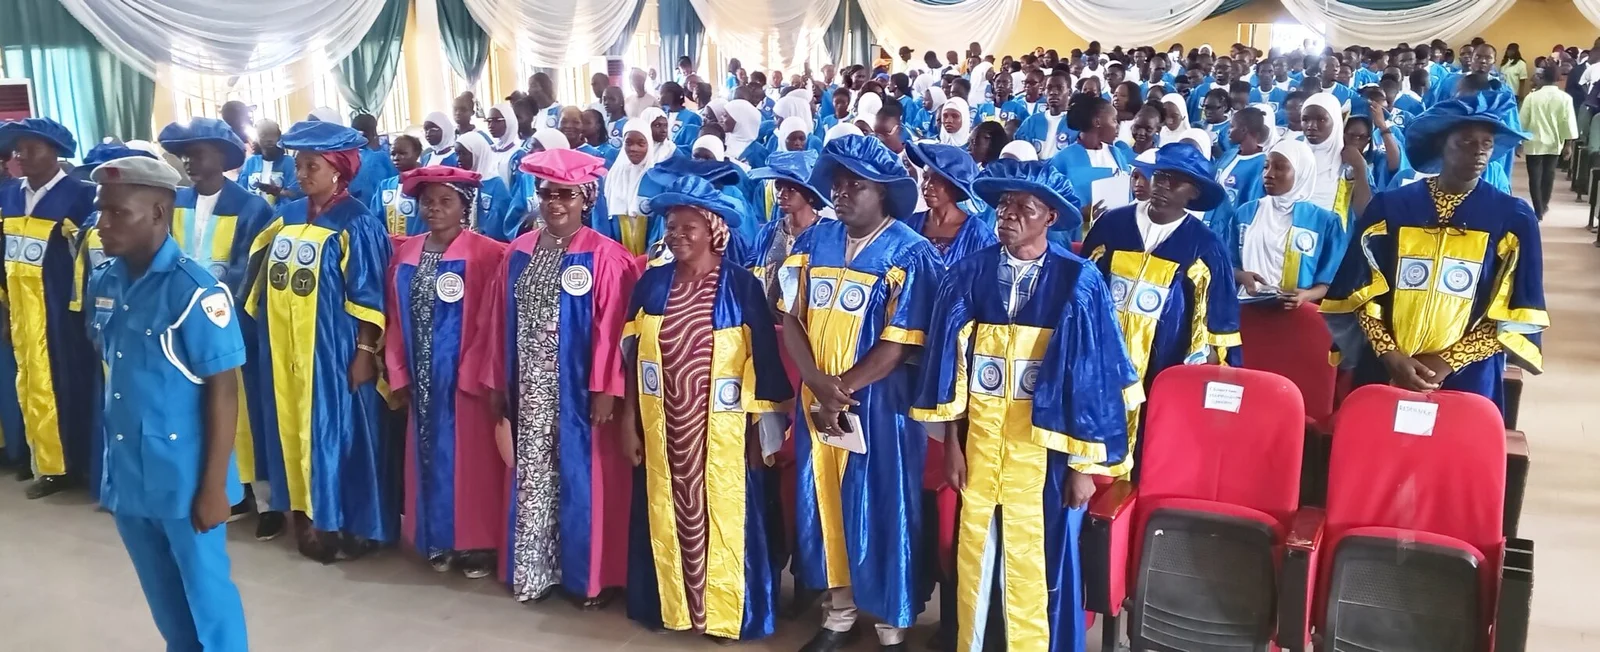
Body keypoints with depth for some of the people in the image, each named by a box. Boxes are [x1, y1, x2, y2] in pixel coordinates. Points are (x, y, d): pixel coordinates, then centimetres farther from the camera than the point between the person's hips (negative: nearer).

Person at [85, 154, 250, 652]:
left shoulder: (195, 290, -18)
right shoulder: (102, 282, 2)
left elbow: (223, 389, -16)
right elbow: (104, 363, 14)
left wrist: (214, 484, -15)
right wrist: (111, 461, 14)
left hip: (183, 475, -6)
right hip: (125, 472, 6)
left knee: (205, 590, 8)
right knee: (161, 593, 21)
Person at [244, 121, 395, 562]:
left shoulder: (356, 224, -11)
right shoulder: (286, 217, 9)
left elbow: (368, 296, -13)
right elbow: (262, 273, 16)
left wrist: (365, 351, -16)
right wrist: (263, 334, 12)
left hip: (332, 350, -7)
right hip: (285, 351, 7)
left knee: (337, 431, 2)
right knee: (294, 430, 12)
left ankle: (349, 524, 14)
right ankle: (309, 516, 25)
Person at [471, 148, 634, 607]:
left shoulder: (605, 256, -8)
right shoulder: (518, 253, 9)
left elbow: (611, 329, -12)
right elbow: (500, 321, 10)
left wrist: (604, 388, -15)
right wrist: (495, 381, 8)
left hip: (578, 390, -5)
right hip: (528, 390, 5)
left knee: (581, 479, 3)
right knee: (531, 478, 11)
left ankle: (591, 575, 15)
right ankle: (533, 569, 23)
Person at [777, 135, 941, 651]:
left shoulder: (909, 254, -11)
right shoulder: (813, 241, 3)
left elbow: (900, 342, -15)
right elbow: (791, 319, 0)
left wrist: (842, 389, -15)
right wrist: (819, 386, -13)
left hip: (879, 405, -5)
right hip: (816, 403, 5)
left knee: (881, 513, 6)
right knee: (824, 505, 14)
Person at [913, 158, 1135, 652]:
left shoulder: (1078, 283, -9)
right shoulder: (969, 274, -1)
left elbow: (1092, 376, -7)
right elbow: (950, 362, 3)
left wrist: (1085, 465, -7)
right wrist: (950, 443, 1)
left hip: (1044, 442, -2)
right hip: (979, 437, 3)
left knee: (1035, 556, 7)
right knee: (974, 551, 12)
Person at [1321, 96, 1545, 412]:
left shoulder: (1514, 218, -1)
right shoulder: (1389, 207, -1)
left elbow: (1515, 317, -2)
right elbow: (1362, 293, 1)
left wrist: (1446, 362, -11)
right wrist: (1389, 355, -12)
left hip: (1466, 381, 0)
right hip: (1384, 372, 1)